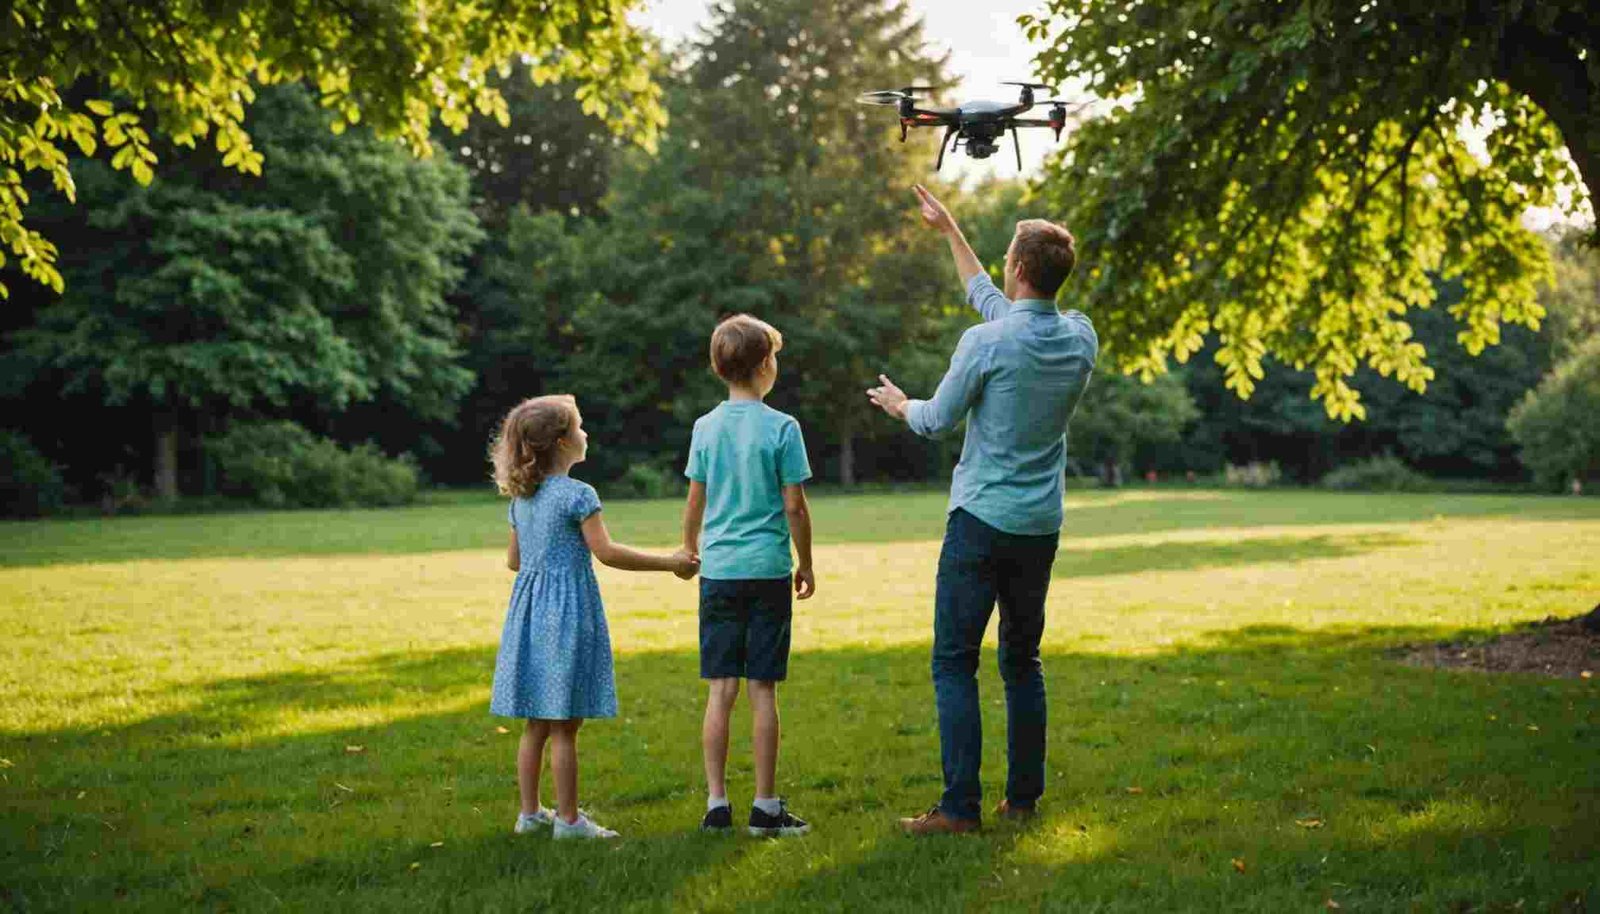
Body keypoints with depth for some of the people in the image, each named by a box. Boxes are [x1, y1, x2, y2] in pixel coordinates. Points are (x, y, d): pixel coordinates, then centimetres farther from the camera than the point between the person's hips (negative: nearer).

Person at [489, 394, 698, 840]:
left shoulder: (521, 499, 10)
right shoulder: (577, 495, -13)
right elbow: (606, 552, -16)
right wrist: (668, 563, -10)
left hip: (529, 611, 7)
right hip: (568, 611, -7)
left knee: (536, 723, 13)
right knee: (564, 726, -3)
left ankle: (530, 812, 18)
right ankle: (568, 819, 2)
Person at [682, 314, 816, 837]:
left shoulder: (706, 428, 3)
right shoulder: (781, 428, -7)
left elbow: (695, 504, 8)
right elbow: (795, 506, -6)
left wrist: (690, 551, 25)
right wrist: (806, 564, 7)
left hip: (718, 572, 3)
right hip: (767, 570, -3)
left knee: (721, 691, 5)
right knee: (762, 691, 1)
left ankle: (717, 804, 7)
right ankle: (765, 807, 6)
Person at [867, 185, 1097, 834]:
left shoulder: (986, 343, -15)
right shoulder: (1081, 338, 5)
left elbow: (938, 419, -2)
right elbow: (988, 298, 20)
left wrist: (899, 405, 21)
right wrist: (948, 230, 29)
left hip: (982, 519, -6)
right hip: (1042, 525, 6)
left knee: (954, 662, -3)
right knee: (1023, 659, 15)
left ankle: (961, 806, -7)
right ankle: (1023, 798, 17)